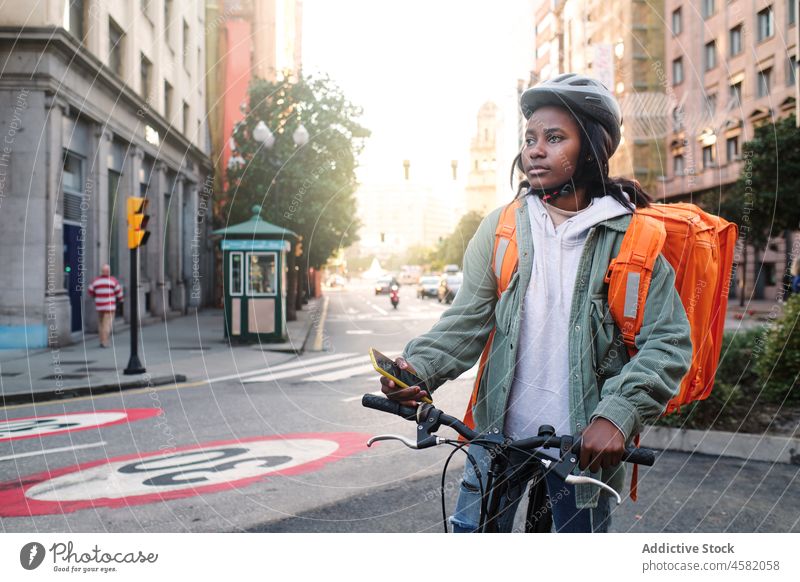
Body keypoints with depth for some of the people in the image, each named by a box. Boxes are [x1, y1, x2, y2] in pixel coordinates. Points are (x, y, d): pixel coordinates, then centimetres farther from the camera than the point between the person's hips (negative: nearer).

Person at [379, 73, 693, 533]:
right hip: (499, 431, 2)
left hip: (582, 442, -1)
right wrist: (418, 366, -20)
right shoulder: (503, 226, 2)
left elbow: (669, 340, -10)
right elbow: (469, 318, -2)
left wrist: (617, 414, -24)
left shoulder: (628, 237, -6)